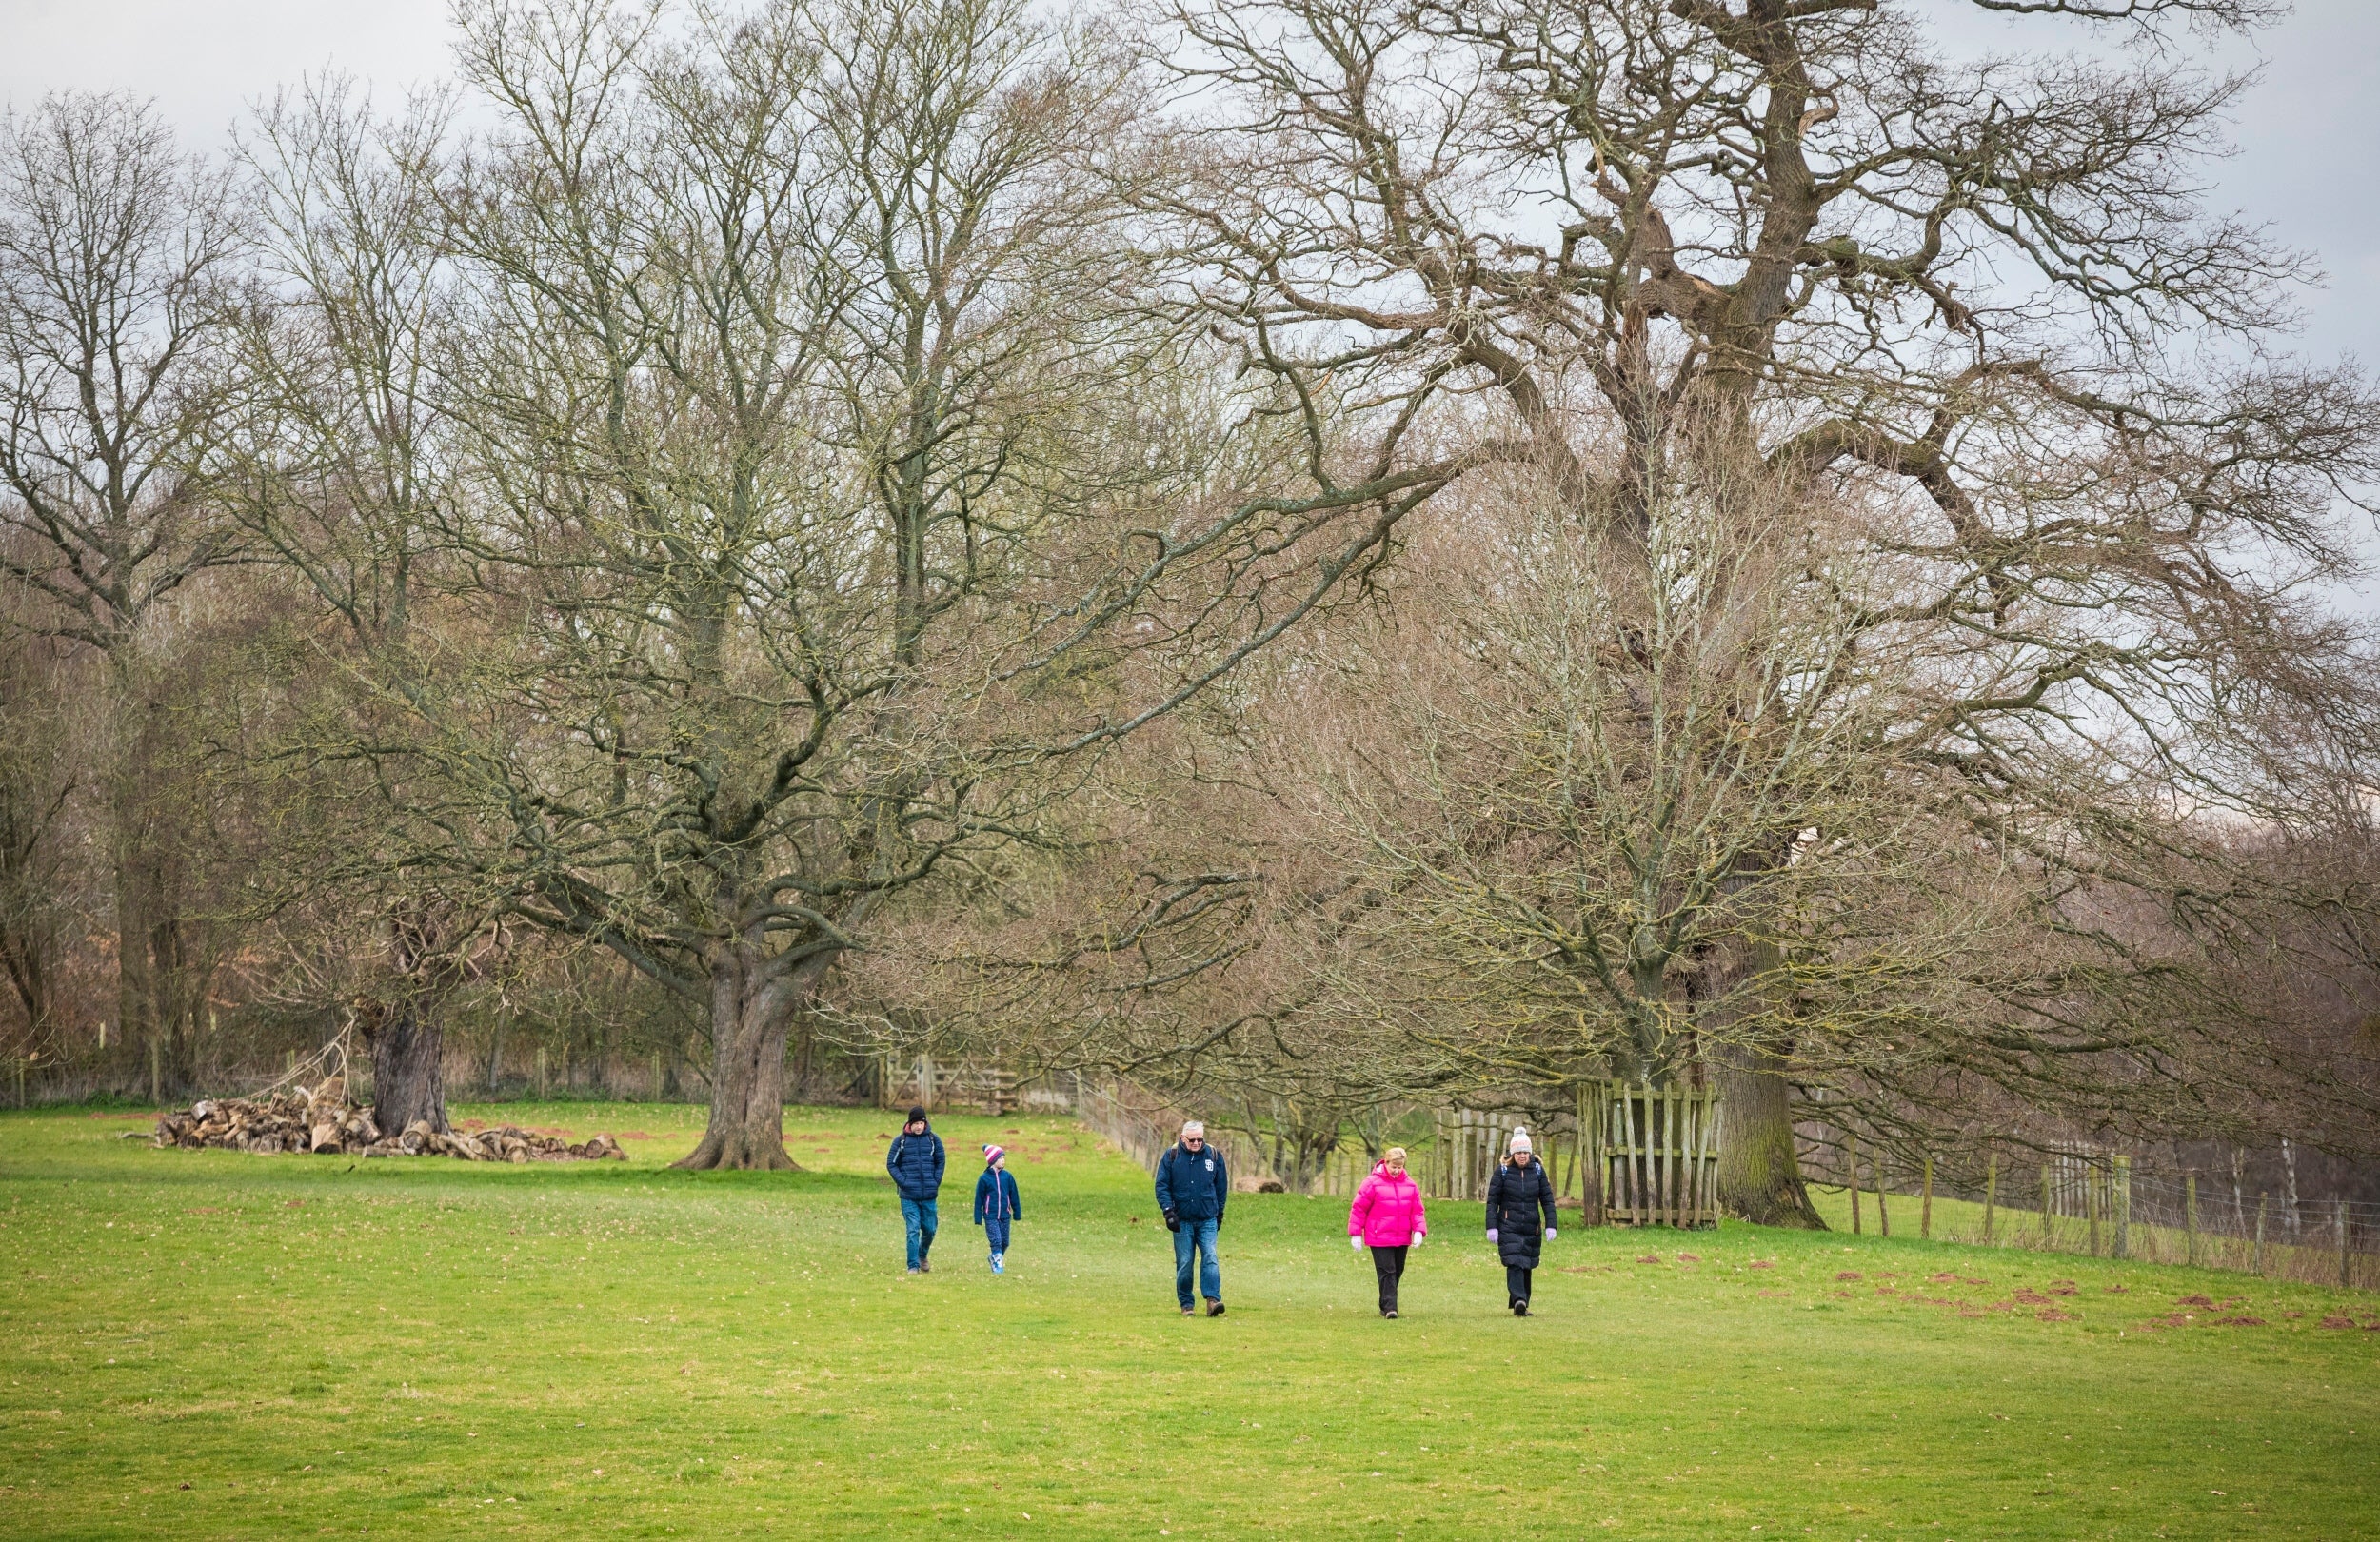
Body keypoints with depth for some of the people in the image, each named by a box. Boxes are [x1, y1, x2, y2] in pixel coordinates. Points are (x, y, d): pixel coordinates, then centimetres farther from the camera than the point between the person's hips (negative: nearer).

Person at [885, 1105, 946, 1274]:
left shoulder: (933, 1139, 5)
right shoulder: (900, 1140, 1)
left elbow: (940, 1162, 12)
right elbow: (891, 1163, 4)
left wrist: (935, 1182, 1)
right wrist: (902, 1181, -7)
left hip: (929, 1195, 2)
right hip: (908, 1195, -2)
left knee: (930, 1229, 10)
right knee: (913, 1230, -6)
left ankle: (923, 1255, 36)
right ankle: (913, 1266, 0)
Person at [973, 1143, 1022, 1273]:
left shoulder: (1007, 1177, 2)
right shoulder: (984, 1179, -5)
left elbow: (1014, 1197, 9)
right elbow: (978, 1200, 0)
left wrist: (1017, 1213, 11)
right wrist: (978, 1219, -1)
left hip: (1005, 1215, 3)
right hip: (990, 1217, -3)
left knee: (1004, 1242, 10)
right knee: (996, 1240, -11)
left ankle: (995, 1257, 33)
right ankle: (998, 1265, -6)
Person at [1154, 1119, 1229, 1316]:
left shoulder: (1214, 1156, 3)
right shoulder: (1171, 1156, -2)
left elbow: (1222, 1187, 13)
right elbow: (1161, 1186, 0)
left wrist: (1219, 1214, 15)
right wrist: (1168, 1211, -10)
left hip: (1207, 1220, 0)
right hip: (1182, 1220, 0)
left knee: (1210, 1258, -13)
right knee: (1184, 1263, 2)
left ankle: (1213, 1300, -19)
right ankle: (1186, 1304, 10)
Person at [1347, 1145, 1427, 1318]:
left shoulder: (1410, 1185, 7)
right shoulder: (1372, 1183, -6)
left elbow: (1417, 1211, 10)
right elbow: (1358, 1208, -2)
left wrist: (1419, 1230, -5)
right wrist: (1355, 1233, -4)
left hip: (1402, 1238, 5)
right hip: (1379, 1238, -5)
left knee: (1397, 1272, 11)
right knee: (1387, 1272, -12)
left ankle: (1386, 1306, 24)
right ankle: (1389, 1308, -13)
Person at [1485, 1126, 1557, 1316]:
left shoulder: (1538, 1171, 5)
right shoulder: (1503, 1171, -2)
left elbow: (1547, 1199, 7)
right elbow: (1492, 1201, -1)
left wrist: (1550, 1225, -1)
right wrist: (1492, 1227, -8)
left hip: (1531, 1229, 3)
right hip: (1508, 1227, -3)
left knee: (1526, 1266, 8)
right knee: (1514, 1263, -18)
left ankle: (1522, 1306, 17)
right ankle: (1519, 1300, -30)